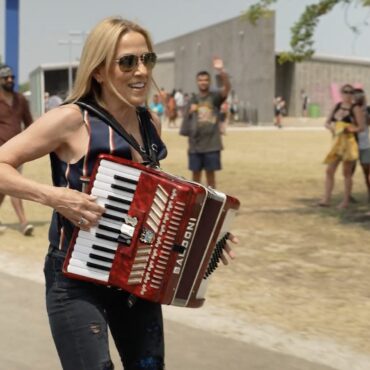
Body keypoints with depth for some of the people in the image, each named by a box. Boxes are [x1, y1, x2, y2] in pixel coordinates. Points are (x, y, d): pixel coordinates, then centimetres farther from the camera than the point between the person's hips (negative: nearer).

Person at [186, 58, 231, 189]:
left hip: (212, 144, -2)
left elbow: (227, 88, -21)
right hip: (195, 144, 3)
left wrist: (221, 70, -34)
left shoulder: (215, 96, -1)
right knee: (196, 173, 8)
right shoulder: (193, 99, 8)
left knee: (210, 173, 3)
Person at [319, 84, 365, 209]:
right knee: (329, 170, -2)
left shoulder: (356, 109, -5)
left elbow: (362, 127, -8)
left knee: (347, 173, 2)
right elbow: (327, 122, 14)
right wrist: (331, 128, -9)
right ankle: (326, 199, -1)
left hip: (349, 143, -5)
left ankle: (346, 201, 10)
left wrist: (349, 129, -26)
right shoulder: (337, 106, 11)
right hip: (337, 142, 5)